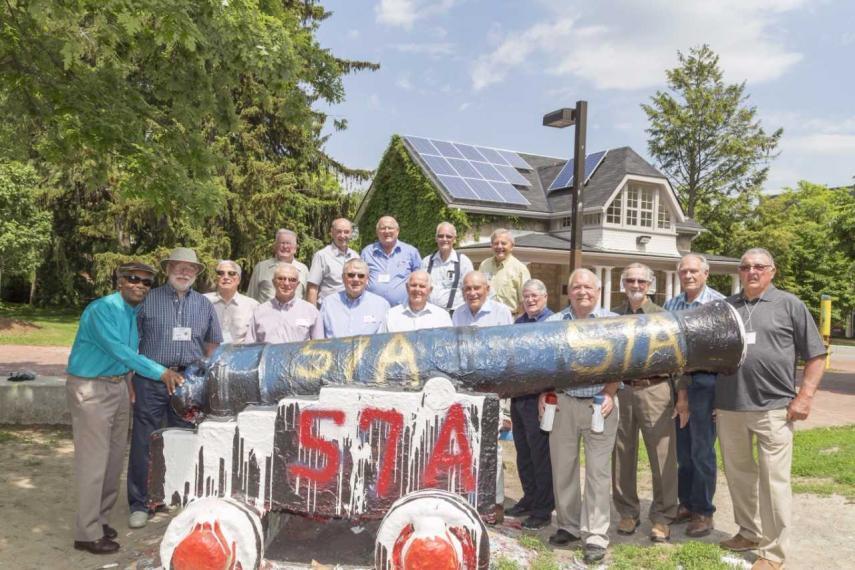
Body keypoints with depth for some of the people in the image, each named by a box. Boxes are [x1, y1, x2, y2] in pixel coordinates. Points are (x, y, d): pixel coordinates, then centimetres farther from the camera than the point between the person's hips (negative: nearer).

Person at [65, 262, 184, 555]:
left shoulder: (137, 313, 7)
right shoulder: (101, 309, -18)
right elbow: (120, 351, -27)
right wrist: (161, 372, -31)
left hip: (119, 385, 8)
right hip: (91, 388, -8)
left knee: (114, 457, 12)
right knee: (94, 461, -5)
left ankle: (100, 518, 26)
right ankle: (88, 533, 4)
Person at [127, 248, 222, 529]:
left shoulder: (204, 304, 11)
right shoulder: (148, 300, 1)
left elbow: (212, 343, 17)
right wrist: (131, 379, -5)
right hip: (151, 380, -3)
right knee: (144, 443, 2)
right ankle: (139, 504, 14)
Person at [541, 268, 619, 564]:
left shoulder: (612, 321, 2)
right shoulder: (553, 322, 8)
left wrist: (609, 394, -13)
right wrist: (543, 393, -3)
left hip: (599, 404, -2)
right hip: (562, 403, 2)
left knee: (598, 471, 1)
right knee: (562, 468, 8)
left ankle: (596, 535, 9)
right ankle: (568, 525, 23)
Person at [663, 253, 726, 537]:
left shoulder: (718, 303, -7)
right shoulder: (670, 305, 10)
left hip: (705, 383, -5)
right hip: (677, 383, 5)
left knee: (702, 451, 3)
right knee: (682, 450, 13)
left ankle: (703, 511, 17)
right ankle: (686, 504, 27)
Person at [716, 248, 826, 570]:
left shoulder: (789, 304, 2)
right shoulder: (726, 306, 11)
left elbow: (816, 355, 2)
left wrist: (805, 396, -7)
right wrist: (713, 398, 11)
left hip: (773, 408, -4)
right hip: (729, 408, 4)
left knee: (774, 480, 1)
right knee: (738, 474, 15)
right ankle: (749, 532, 33)